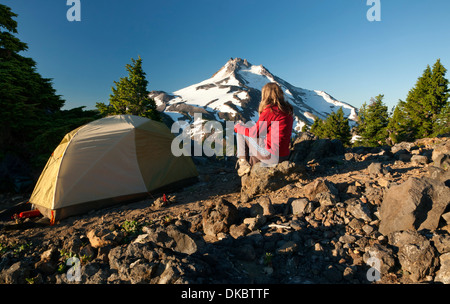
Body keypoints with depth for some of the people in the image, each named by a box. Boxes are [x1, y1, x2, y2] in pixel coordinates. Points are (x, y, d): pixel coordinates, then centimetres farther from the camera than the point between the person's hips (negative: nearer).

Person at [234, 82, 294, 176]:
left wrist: (238, 127, 10)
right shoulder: (288, 110, 7)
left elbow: (254, 132, -8)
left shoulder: (269, 110, -15)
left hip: (271, 156, -8)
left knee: (240, 132, 5)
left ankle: (243, 163, 6)